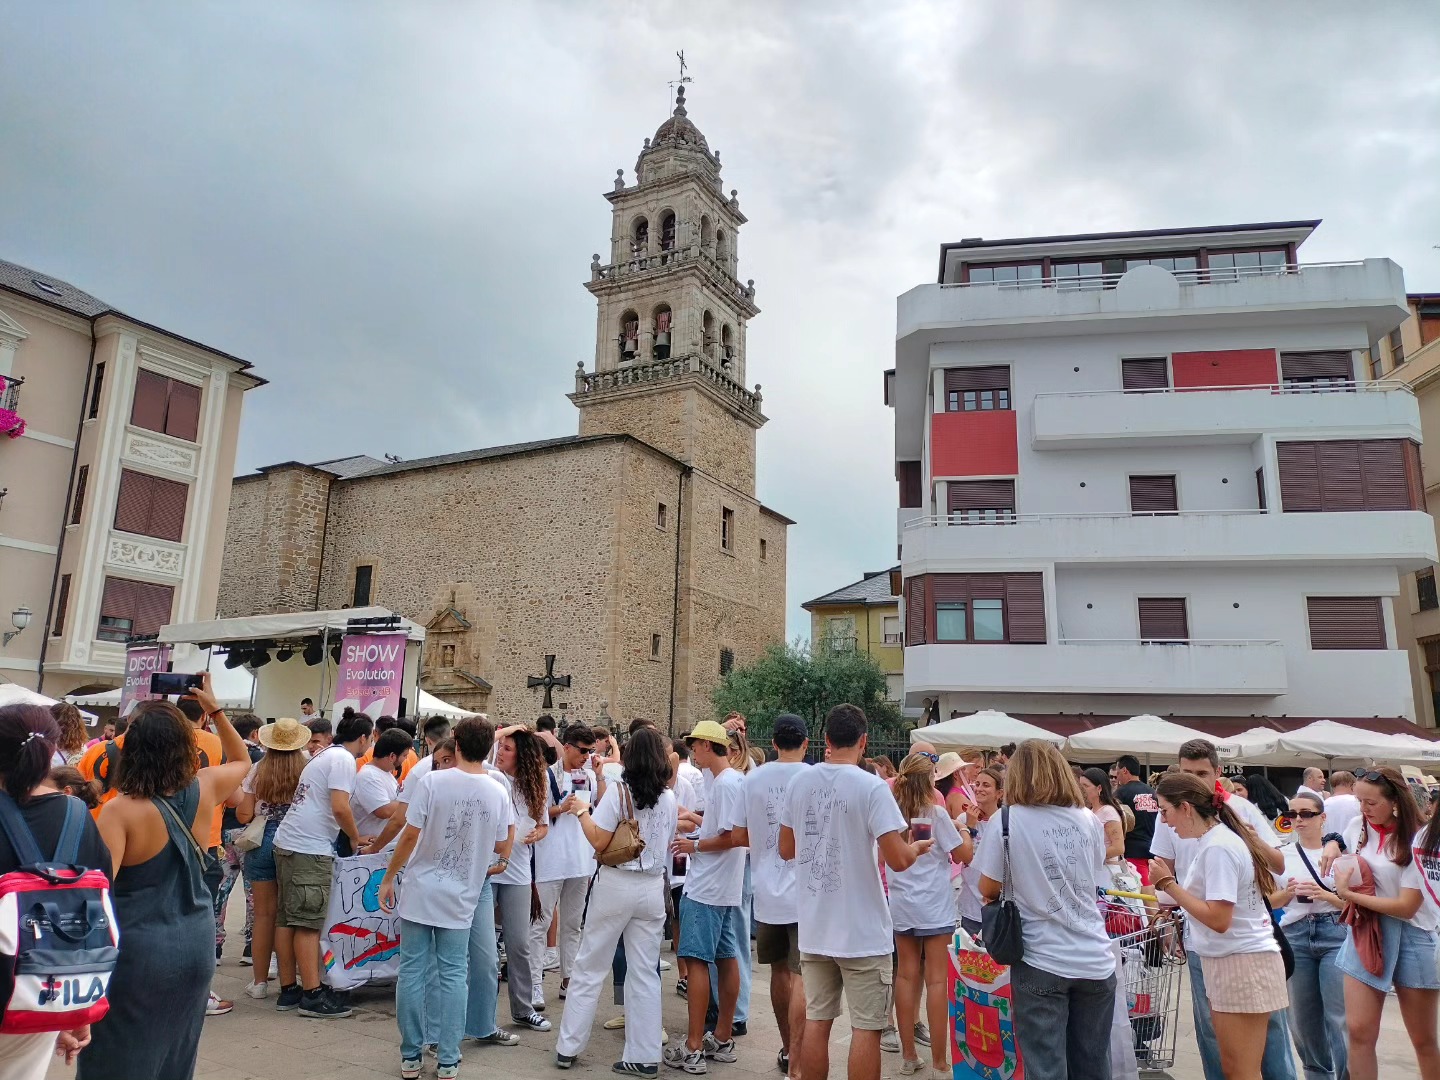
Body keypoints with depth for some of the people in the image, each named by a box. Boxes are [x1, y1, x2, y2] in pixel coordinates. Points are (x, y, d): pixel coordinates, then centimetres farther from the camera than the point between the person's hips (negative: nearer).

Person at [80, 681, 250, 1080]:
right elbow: (242, 761, 18)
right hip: (196, 942, 5)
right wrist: (215, 709, 19)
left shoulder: (120, 810, -16)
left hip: (137, 950, -5)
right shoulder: (204, 789, -3)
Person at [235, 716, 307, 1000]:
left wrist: (238, 795, 16)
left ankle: (260, 981, 15)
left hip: (262, 843, 1)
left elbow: (244, 815, -2)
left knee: (264, 914, 8)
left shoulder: (256, 771, -4)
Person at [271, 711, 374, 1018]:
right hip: (310, 849, -10)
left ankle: (288, 990, 17)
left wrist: (351, 835, 27)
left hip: (288, 842, 10)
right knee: (308, 923, -6)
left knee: (287, 920, 10)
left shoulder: (325, 755, 19)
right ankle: (312, 995, -1)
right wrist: (355, 839, -4)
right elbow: (340, 808, -19)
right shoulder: (343, 759, -11)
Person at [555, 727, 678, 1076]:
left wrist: (582, 811, 1)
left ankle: (568, 1047, 17)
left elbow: (599, 842, -14)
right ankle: (644, 1056, 12)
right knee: (645, 973, 9)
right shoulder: (669, 797, 2)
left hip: (616, 884, -3)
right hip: (653, 887, 4)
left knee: (589, 968, 9)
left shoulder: (618, 791, -10)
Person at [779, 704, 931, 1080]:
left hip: (814, 927, 5)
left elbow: (786, 849, 10)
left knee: (816, 1021, 14)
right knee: (866, 1028, 5)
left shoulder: (800, 782, 0)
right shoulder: (871, 786, -15)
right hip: (863, 931, -5)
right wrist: (917, 847, 3)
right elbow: (898, 859, -18)